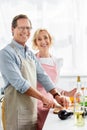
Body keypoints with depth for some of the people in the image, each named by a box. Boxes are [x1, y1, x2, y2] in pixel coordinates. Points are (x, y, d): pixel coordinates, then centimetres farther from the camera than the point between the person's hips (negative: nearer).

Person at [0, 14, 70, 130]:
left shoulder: (30, 54, 14)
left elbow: (42, 76, 9)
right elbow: (19, 82, -20)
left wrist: (56, 95, -5)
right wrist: (43, 98, -22)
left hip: (32, 109, 7)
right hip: (16, 111, -7)